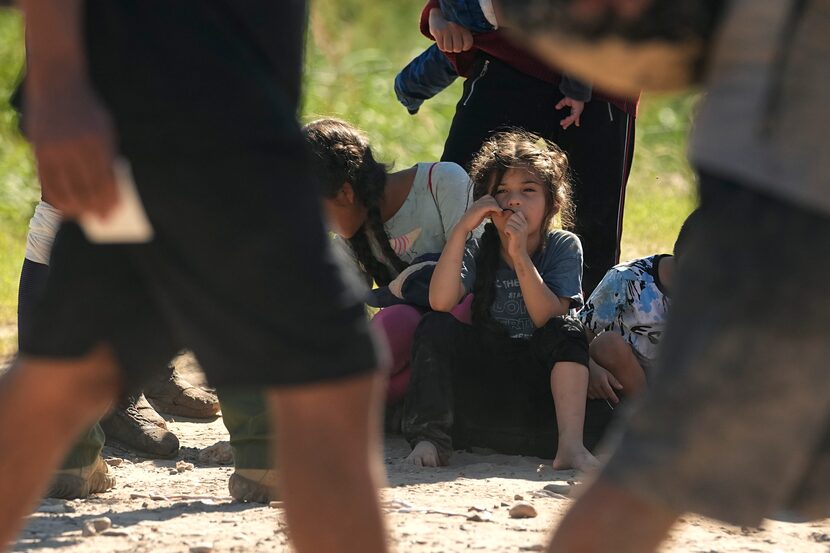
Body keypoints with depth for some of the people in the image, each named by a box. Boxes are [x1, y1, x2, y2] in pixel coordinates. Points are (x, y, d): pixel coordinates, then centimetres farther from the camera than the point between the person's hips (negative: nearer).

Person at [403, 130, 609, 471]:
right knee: (436, 326, -21)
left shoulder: (563, 247, -2)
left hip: (540, 380, -1)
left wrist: (520, 255, -26)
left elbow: (550, 318, -18)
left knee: (567, 331, -28)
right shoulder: (479, 249, 2)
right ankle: (430, 437, -30)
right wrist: (461, 229, -23)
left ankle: (571, 444, -43)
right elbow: (440, 302, -19)